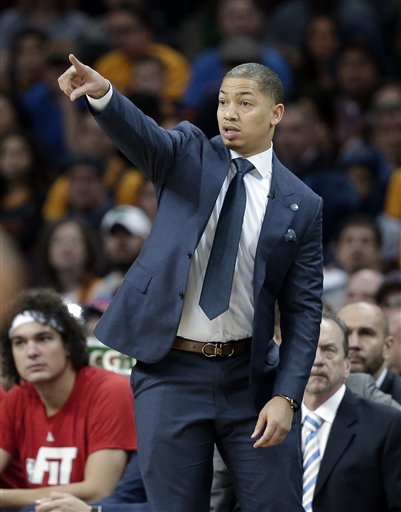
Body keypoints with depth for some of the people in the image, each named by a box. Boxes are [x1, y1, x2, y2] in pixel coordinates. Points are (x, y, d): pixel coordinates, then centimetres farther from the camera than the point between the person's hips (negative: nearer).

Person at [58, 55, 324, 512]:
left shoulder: (300, 205, 3)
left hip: (250, 375, 0)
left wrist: (286, 397, -9)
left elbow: (304, 310, 2)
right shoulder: (189, 155, 3)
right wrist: (102, 93, -41)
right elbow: (138, 134, -19)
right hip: (171, 372, 0)